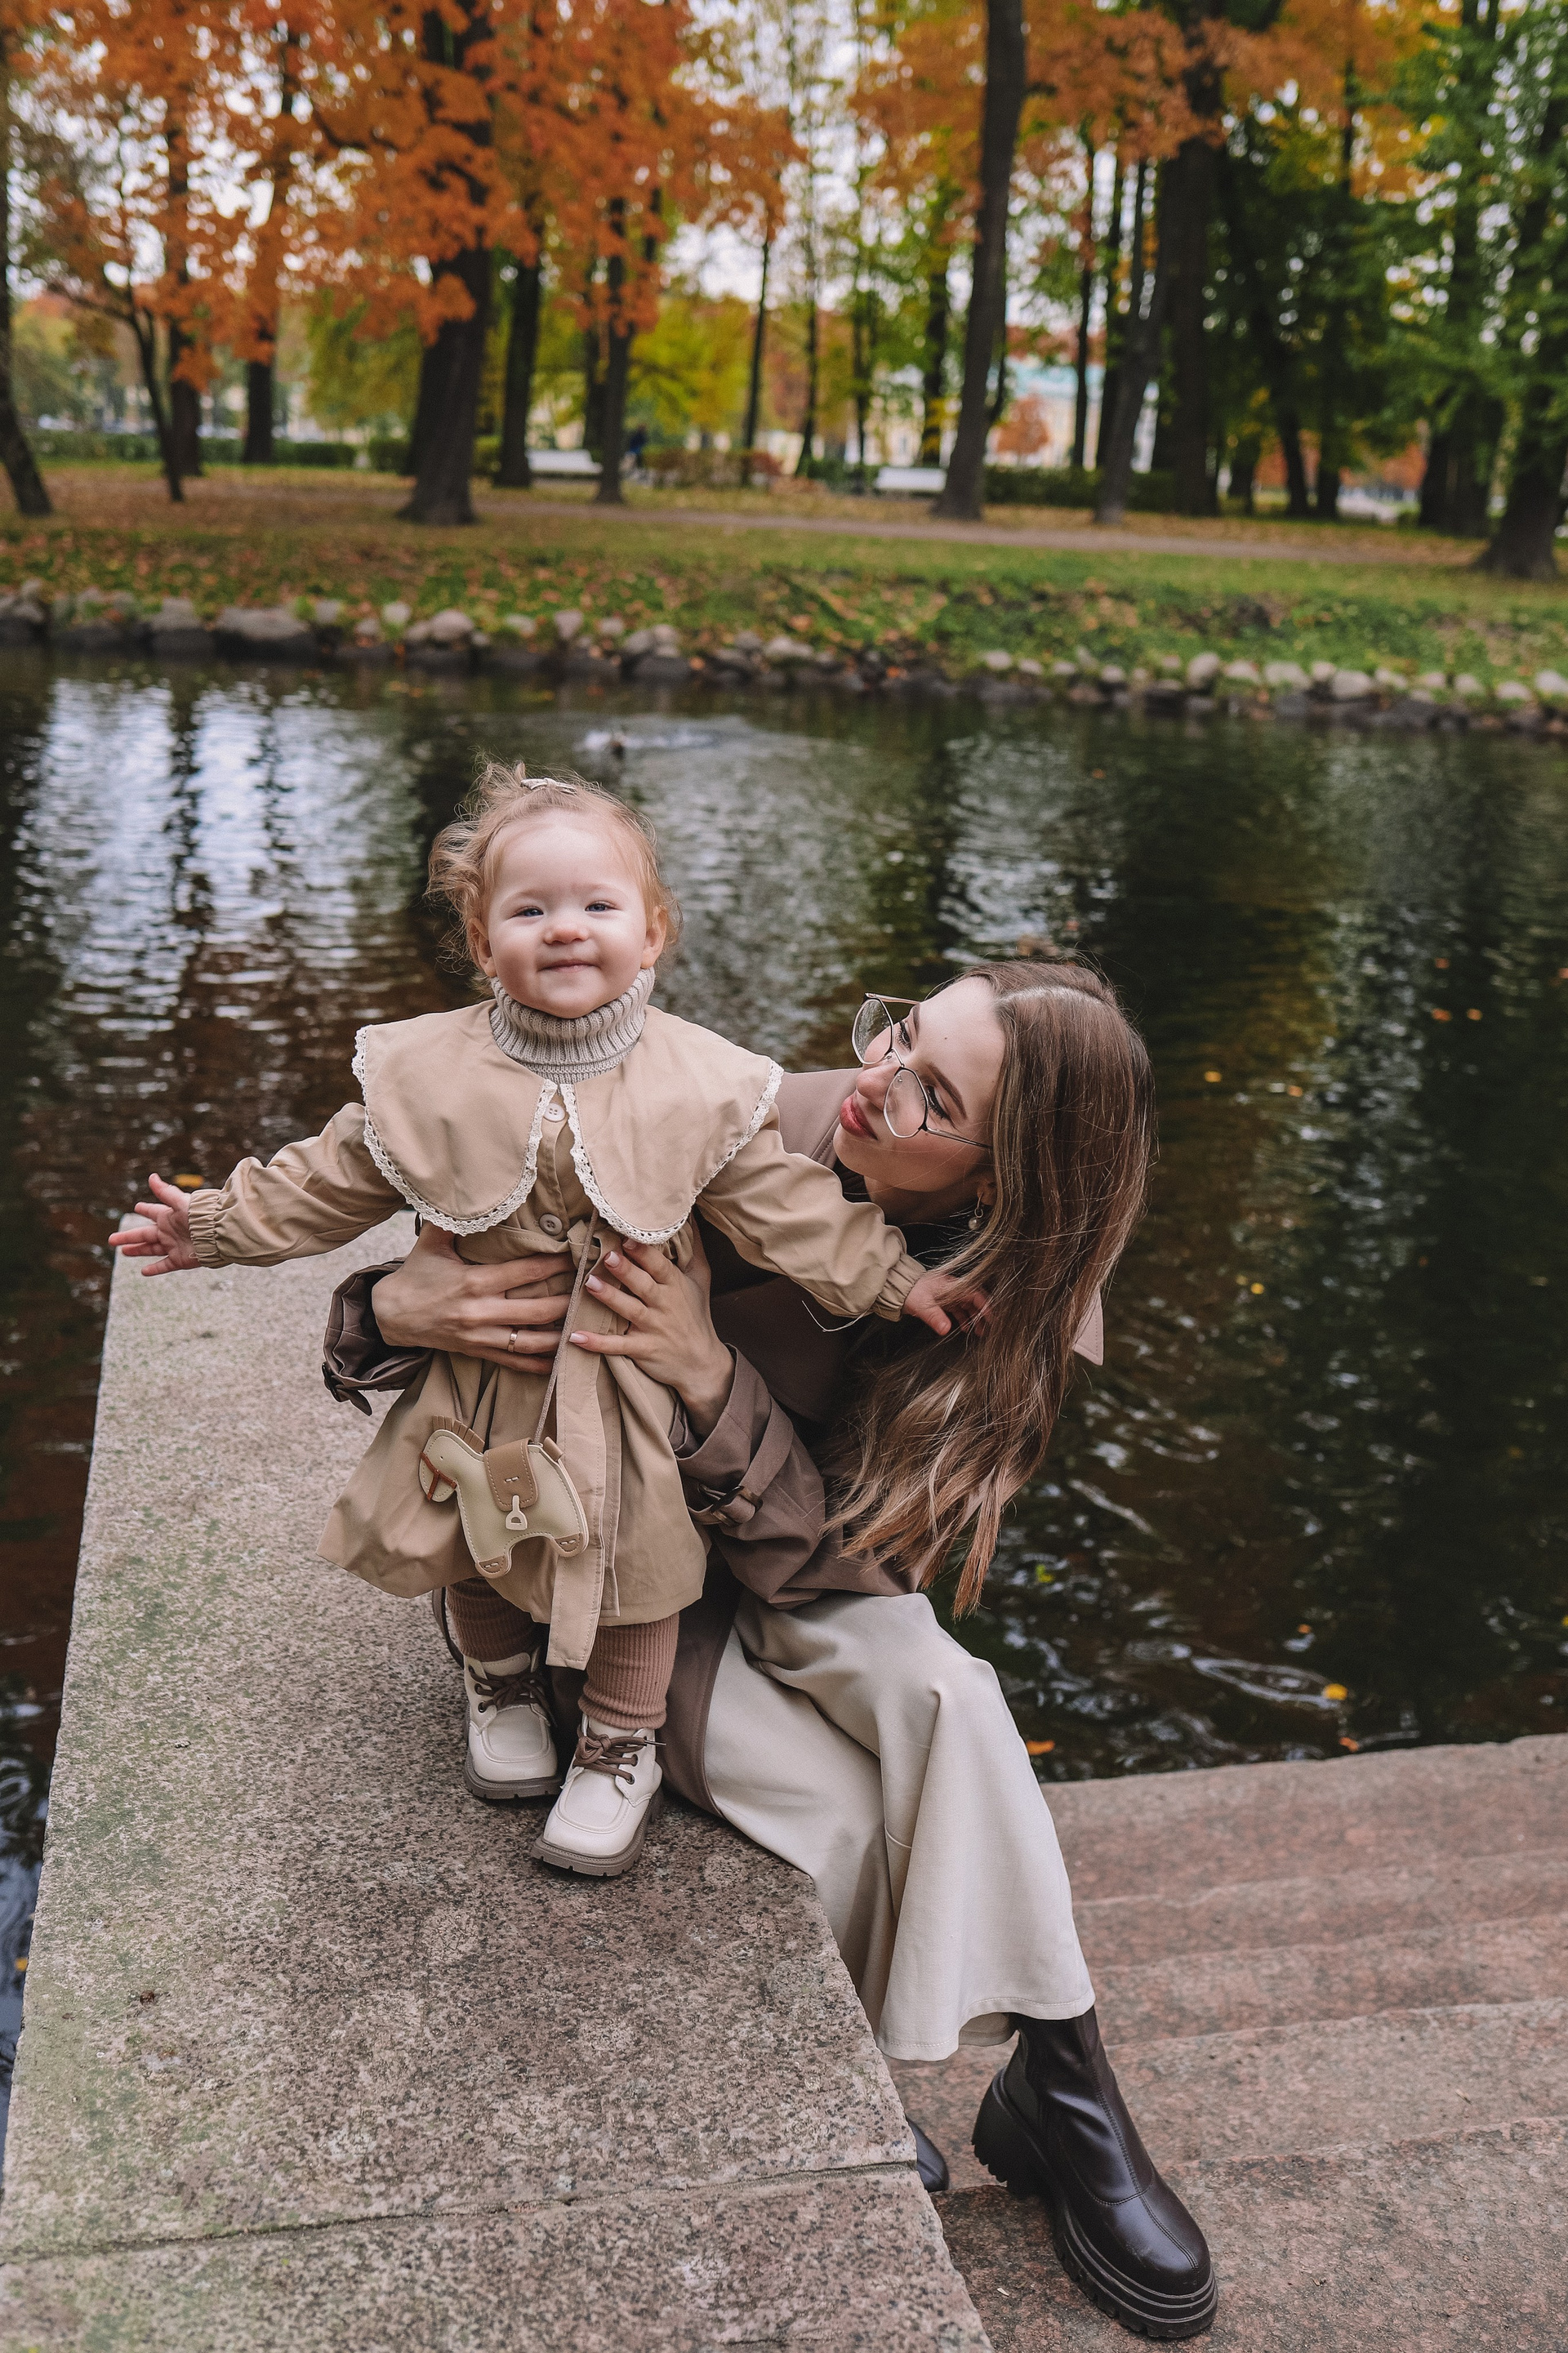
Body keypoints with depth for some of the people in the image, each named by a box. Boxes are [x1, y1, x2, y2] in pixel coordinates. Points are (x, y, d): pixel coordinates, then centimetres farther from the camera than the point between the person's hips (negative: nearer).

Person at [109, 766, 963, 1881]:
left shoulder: (702, 1086, -13)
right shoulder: (429, 1071, -9)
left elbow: (788, 1209, -8)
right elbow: (328, 1182, 2)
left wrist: (896, 1279, -12)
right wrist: (217, 1225, 2)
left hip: (632, 1374, -2)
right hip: (480, 1371, 2)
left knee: (634, 1559, 4)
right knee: (466, 1546, 16)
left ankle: (621, 1746, 30)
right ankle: (504, 1681, 47)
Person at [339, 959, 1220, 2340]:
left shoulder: (1018, 1308, -19)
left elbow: (828, 1553, -24)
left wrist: (712, 1378, -38)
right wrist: (394, 1307, -33)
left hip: (798, 1574, 2)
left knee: (940, 1693, -30)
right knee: (849, 1821, -23)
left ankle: (1060, 2089, -11)